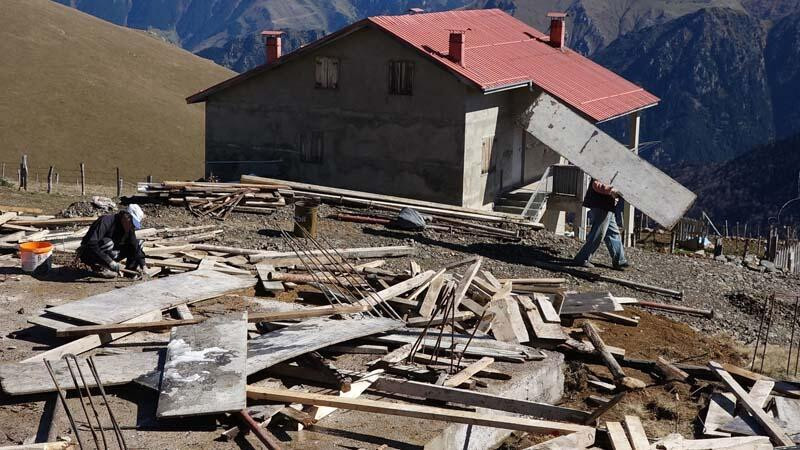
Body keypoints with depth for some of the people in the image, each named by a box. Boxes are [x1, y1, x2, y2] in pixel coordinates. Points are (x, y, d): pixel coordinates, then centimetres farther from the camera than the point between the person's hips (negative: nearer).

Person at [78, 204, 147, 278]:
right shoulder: (106, 221, -29)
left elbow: (135, 247, 0)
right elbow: (92, 244, -38)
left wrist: (142, 264, -14)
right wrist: (110, 262, -43)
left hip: (108, 254, 7)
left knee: (138, 243, -1)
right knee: (108, 243, -38)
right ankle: (99, 268, -22)